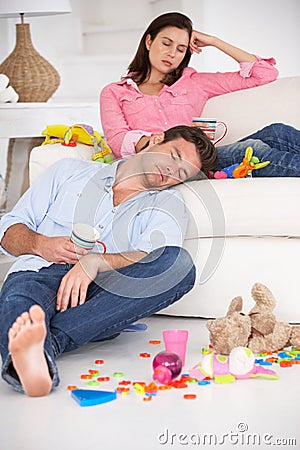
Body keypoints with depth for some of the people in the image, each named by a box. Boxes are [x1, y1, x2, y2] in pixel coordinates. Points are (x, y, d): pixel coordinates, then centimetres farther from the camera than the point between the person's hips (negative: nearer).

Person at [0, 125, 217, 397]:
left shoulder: (167, 204, 20)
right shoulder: (70, 171, 23)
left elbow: (155, 260, -3)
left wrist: (94, 261, -21)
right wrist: (40, 244, -4)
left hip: (105, 292, 0)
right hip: (39, 274, 0)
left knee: (180, 263, -27)